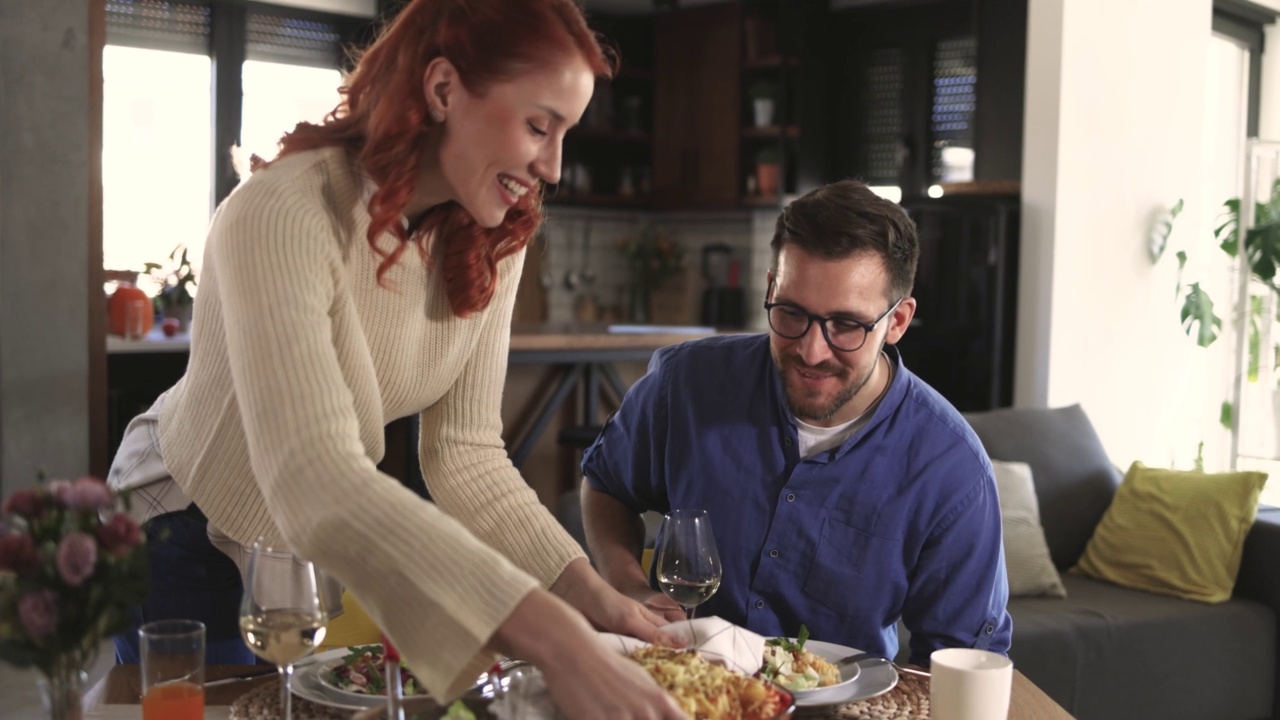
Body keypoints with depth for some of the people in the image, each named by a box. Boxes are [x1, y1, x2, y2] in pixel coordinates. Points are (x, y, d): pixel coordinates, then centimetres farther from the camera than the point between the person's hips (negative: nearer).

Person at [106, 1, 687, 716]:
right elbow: (313, 478, -46)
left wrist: (588, 593, -27)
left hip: (334, 542, 6)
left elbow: (467, 452, -12)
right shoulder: (285, 216, -34)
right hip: (195, 534, -5)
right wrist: (558, 642, -54)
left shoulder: (493, 241, -12)